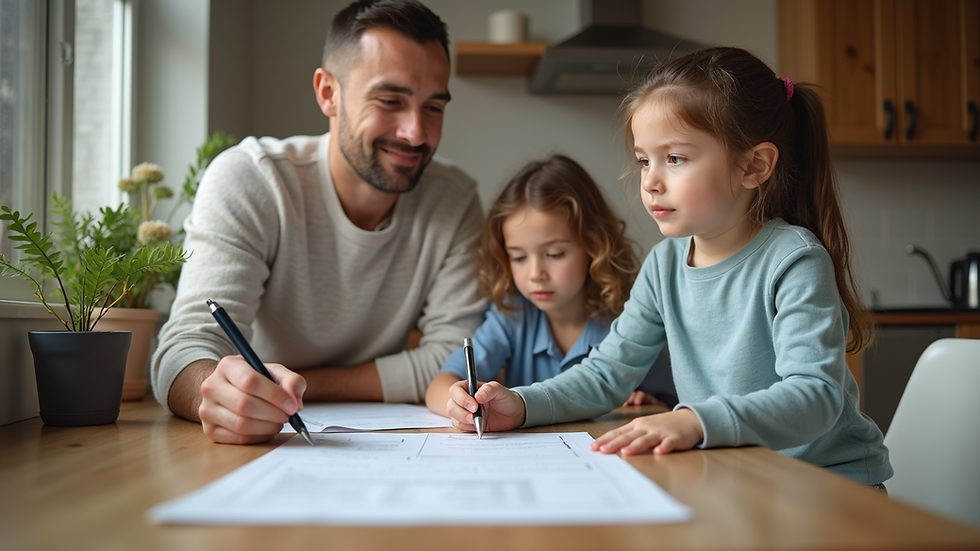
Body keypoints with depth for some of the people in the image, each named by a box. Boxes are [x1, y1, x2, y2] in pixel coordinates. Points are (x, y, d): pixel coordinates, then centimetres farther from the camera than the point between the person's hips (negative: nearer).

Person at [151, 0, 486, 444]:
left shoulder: (454, 201, -6)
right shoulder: (246, 180, -15)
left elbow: (455, 361, -10)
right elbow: (188, 346, -23)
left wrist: (289, 386, -17)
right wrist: (214, 393, -46)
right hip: (249, 447, -2)